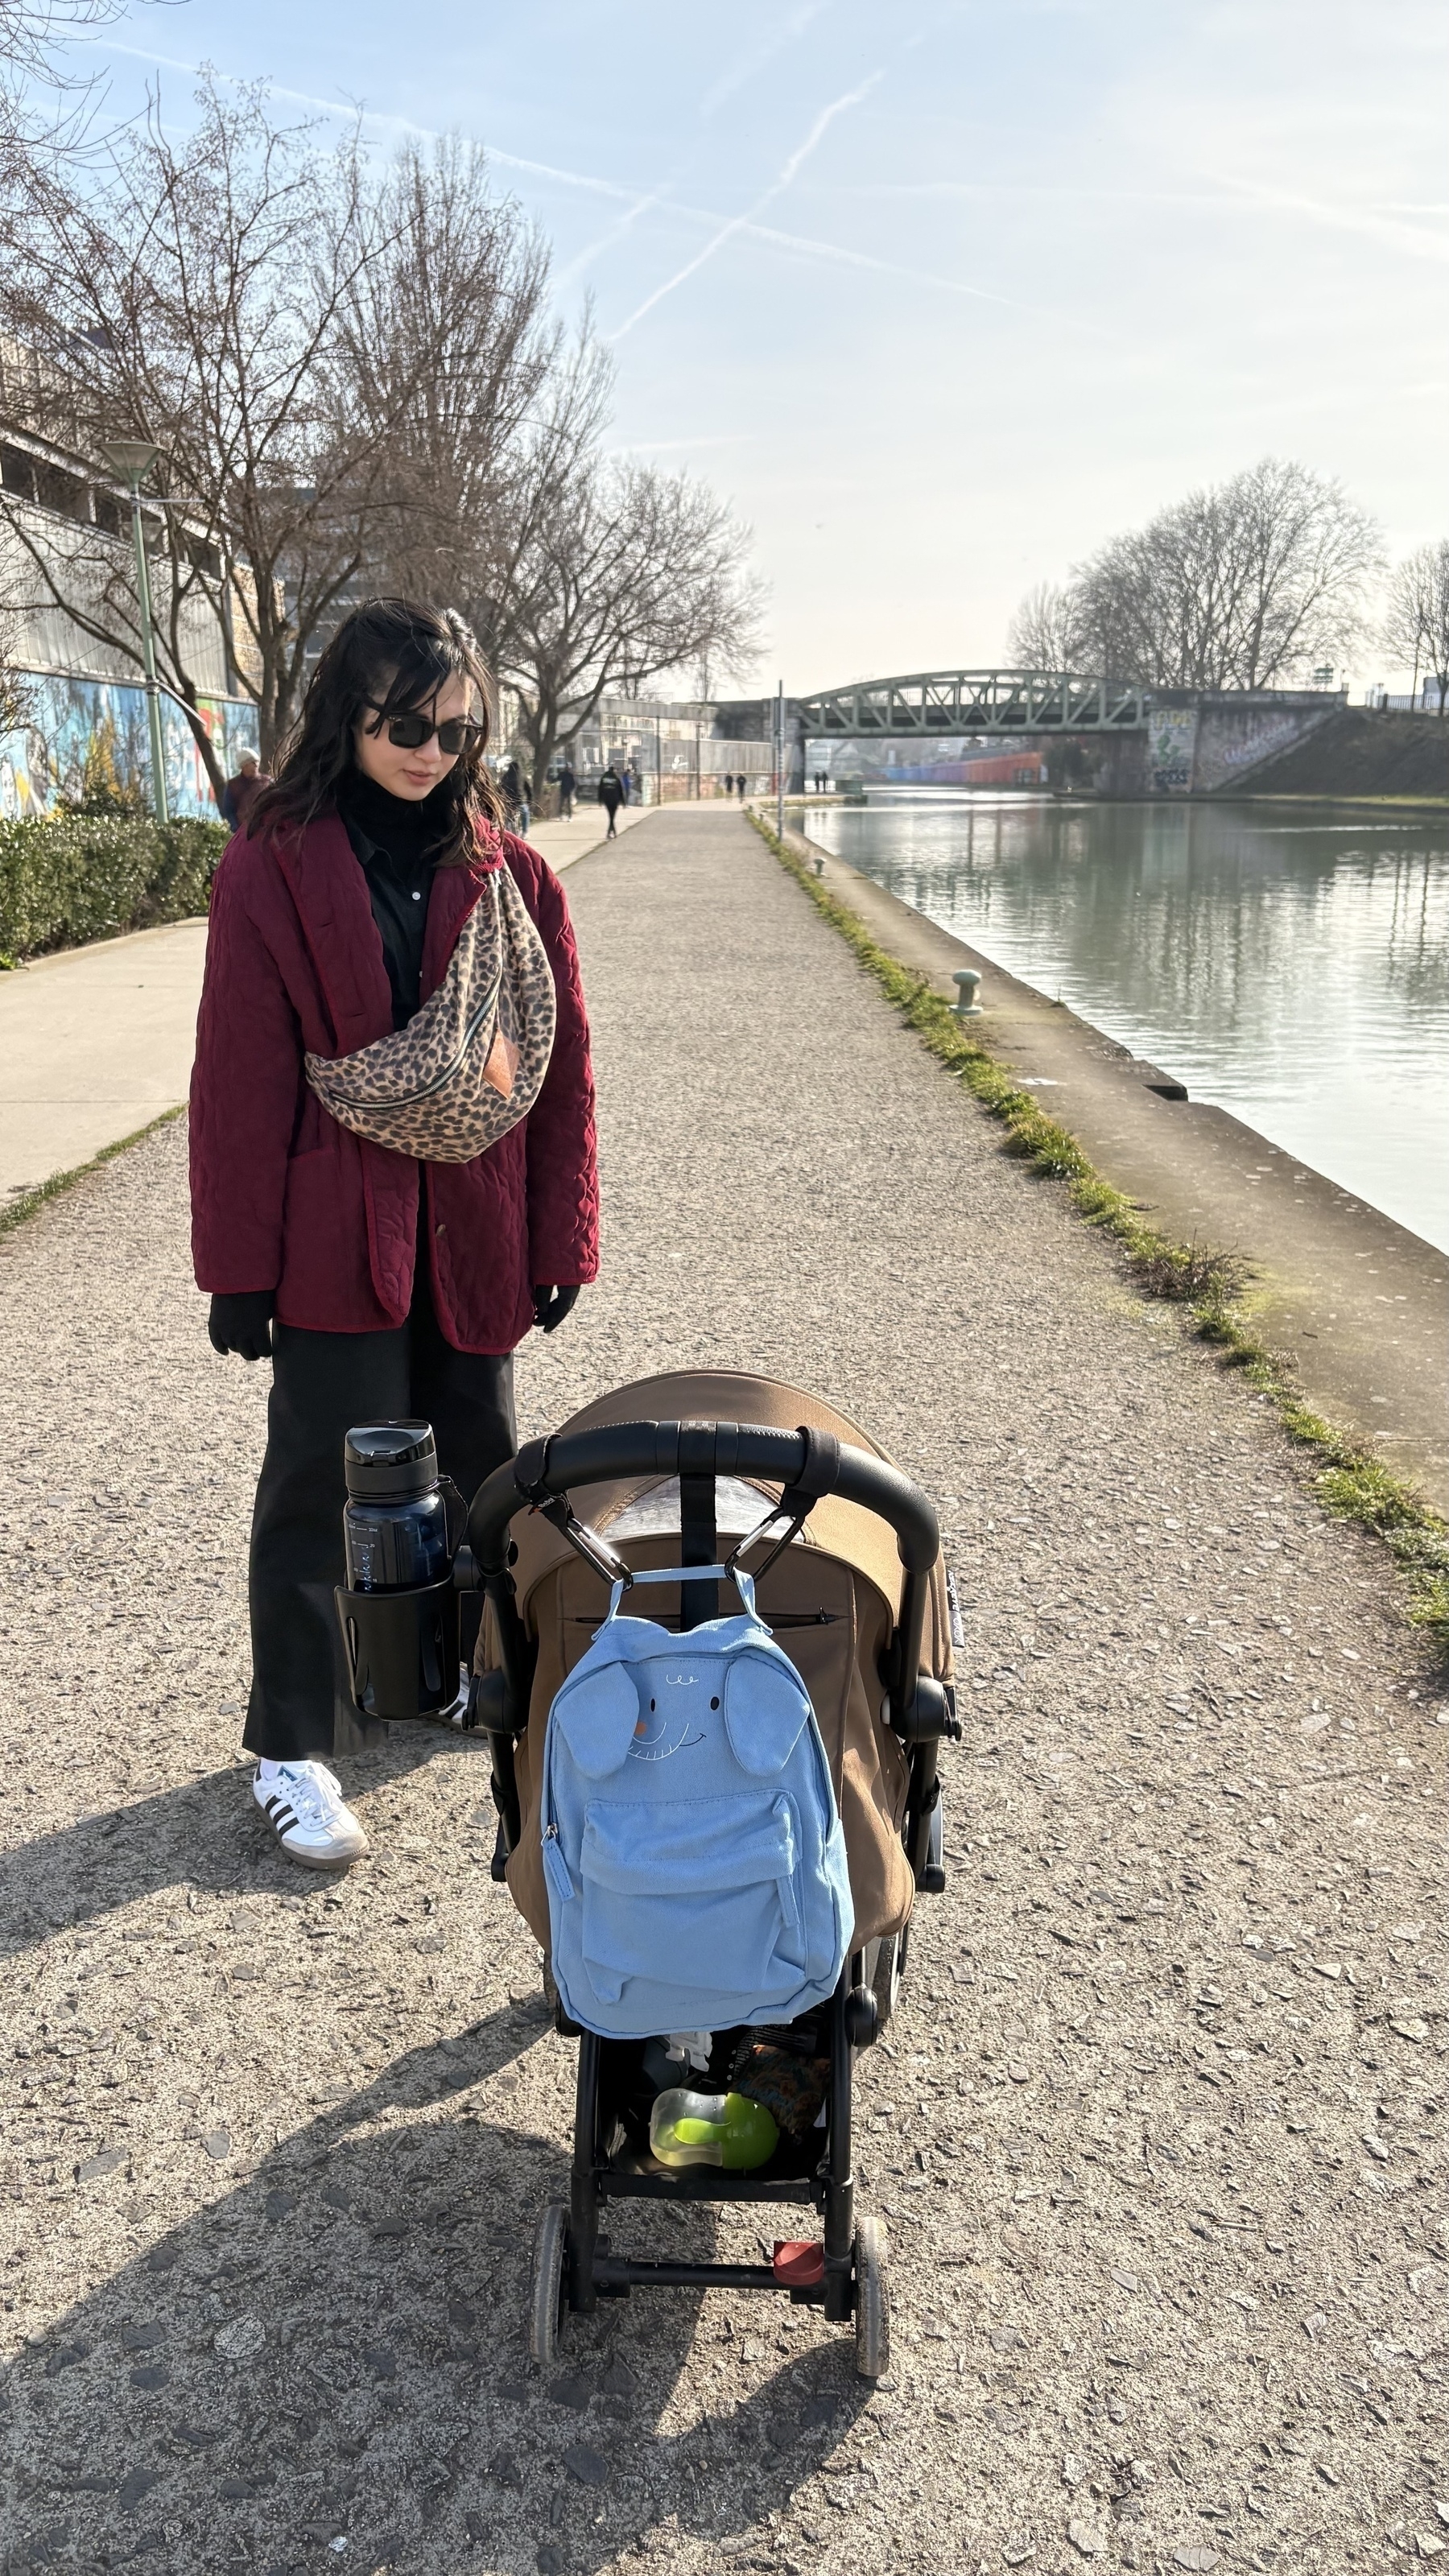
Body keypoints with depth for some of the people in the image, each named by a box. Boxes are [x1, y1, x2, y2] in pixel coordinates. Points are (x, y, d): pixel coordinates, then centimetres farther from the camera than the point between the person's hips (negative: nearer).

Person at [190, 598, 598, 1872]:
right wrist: (241, 1264, -8)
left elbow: (562, 1065, 5)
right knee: (323, 1483, 1)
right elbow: (241, 1077, -7)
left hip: (473, 1238, 4)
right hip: (337, 1234, -4)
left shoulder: (509, 871, 3)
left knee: (476, 1461, 16)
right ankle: (292, 1747, 14)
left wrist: (561, 1236, 3)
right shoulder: (276, 867, -6)